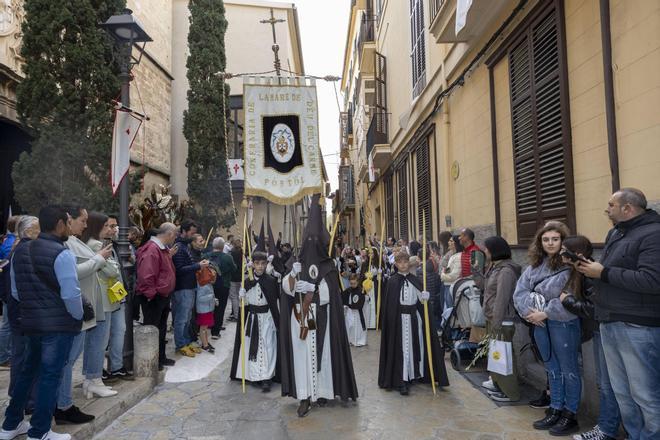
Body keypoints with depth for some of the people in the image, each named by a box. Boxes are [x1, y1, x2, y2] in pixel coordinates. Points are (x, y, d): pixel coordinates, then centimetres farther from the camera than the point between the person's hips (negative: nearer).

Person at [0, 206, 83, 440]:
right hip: (59, 324, -7)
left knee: (28, 370, 22)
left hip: (30, 322, 8)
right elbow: (71, 294, -21)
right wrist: (78, 317, -5)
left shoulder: (20, 250, 6)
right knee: (50, 375, 3)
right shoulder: (62, 254, -19)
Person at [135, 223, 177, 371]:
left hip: (163, 296, 10)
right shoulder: (152, 249, -22)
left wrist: (170, 256, 7)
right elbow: (146, 275, -28)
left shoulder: (162, 248, 12)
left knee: (161, 328, 19)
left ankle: (160, 357, 31)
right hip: (153, 298, -10)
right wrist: (151, 295, -23)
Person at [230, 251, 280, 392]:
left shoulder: (272, 281, -8)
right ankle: (254, 375, 22)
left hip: (267, 318, -3)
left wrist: (277, 321, -5)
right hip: (251, 317, 3)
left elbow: (276, 302, -4)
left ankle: (266, 378, 3)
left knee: (267, 347, -3)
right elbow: (242, 302, 6)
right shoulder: (247, 281, 0)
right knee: (251, 346, 9)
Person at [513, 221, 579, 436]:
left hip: (563, 324, -6)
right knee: (552, 369, 18)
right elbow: (520, 290, 4)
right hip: (540, 324, 7)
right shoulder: (535, 265, 7)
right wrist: (529, 311, -10)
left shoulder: (569, 266, -13)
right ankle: (555, 409, 31)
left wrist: (545, 313, -17)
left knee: (568, 369, 7)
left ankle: (570, 414, 22)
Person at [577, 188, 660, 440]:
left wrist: (603, 273, -18)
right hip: (609, 324, 9)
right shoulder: (615, 233, 16)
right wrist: (588, 266, 2)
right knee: (622, 393, 16)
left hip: (638, 327, -9)